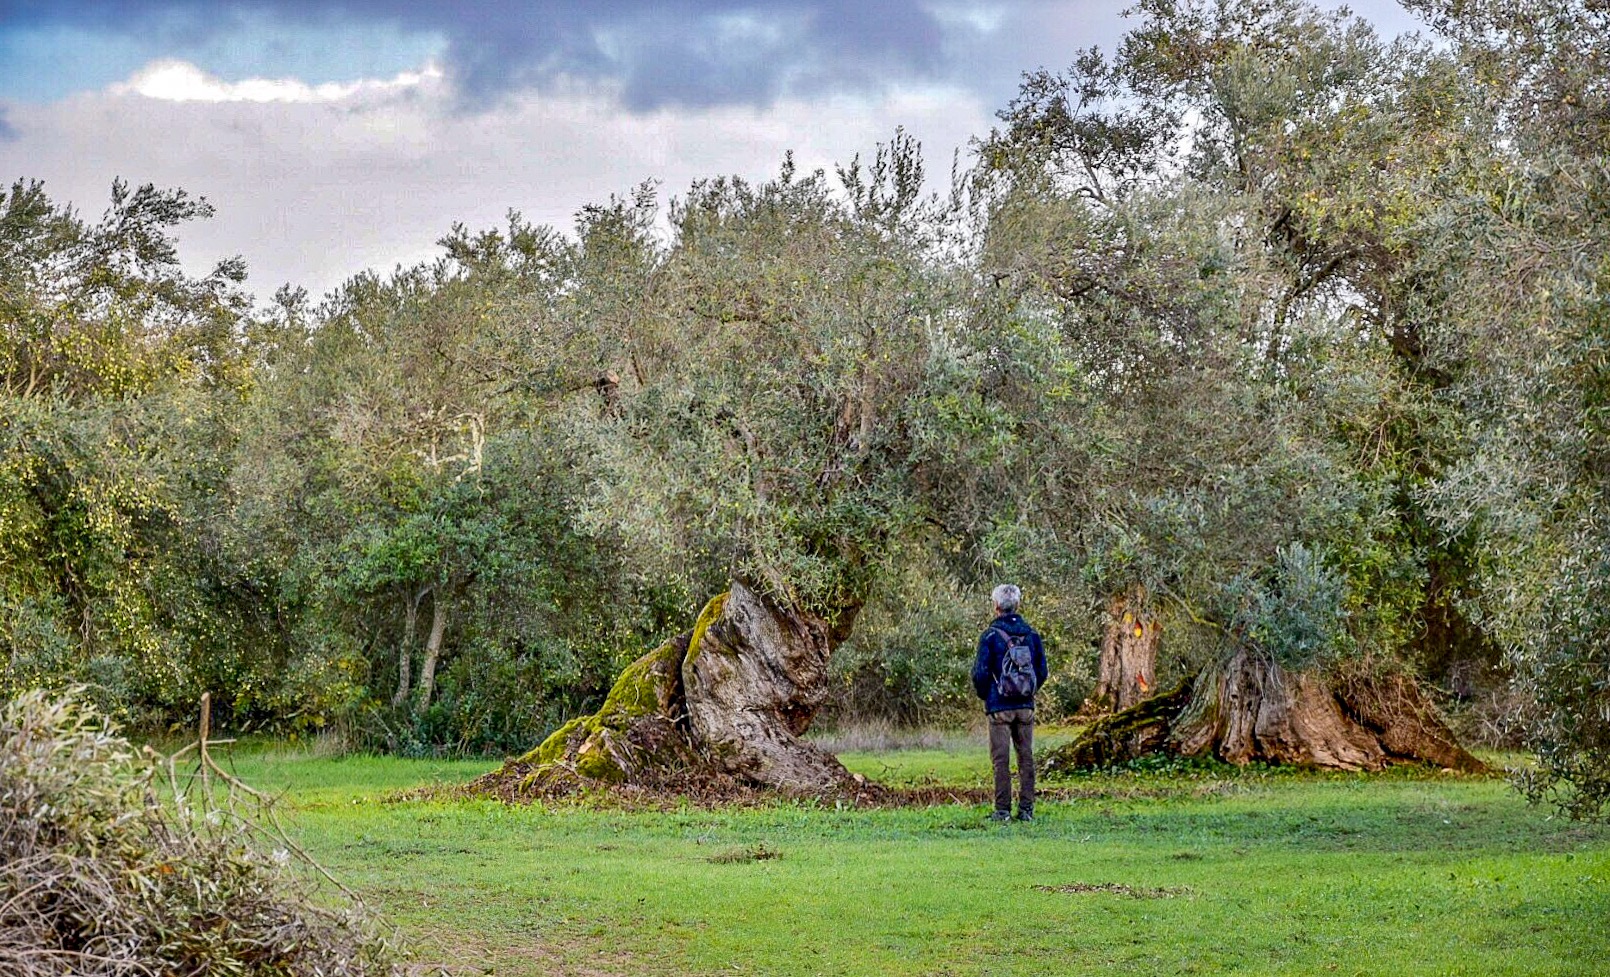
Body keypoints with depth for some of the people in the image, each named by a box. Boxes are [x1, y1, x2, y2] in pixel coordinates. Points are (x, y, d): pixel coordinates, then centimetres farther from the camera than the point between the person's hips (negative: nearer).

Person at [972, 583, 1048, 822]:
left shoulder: (990, 635, -8)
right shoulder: (1031, 634, 5)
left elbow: (980, 672, -9)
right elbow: (1042, 670, 9)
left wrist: (984, 695, 8)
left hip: (999, 706, -4)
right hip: (1026, 706, 4)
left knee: (1001, 759, -1)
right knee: (1026, 756, 8)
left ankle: (1003, 810, -2)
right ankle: (1026, 809, 7)